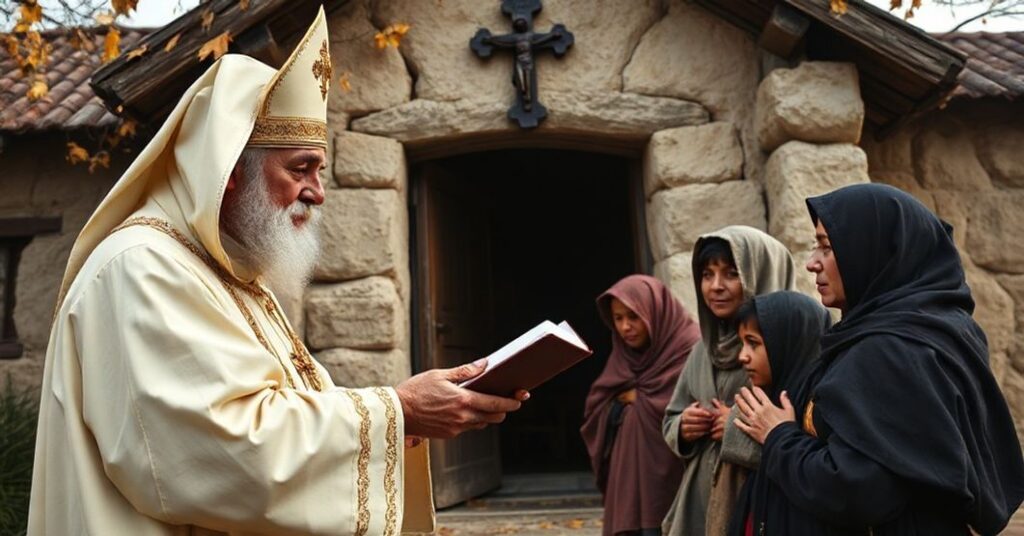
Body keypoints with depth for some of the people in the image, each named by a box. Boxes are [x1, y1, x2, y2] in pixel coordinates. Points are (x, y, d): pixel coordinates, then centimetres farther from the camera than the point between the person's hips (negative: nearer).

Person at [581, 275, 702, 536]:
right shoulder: (624, 356, 13)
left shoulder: (689, 351, -10)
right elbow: (595, 412, 12)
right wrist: (622, 402, -8)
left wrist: (633, 397, -4)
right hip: (626, 481, 6)